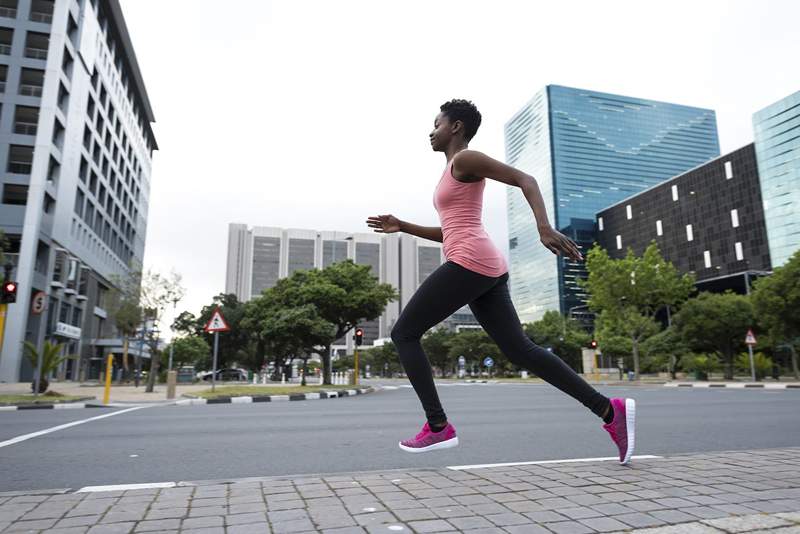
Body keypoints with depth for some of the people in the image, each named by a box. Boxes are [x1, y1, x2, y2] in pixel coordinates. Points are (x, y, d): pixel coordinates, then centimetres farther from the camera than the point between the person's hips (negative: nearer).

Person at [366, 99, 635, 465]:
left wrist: (544, 228, -25)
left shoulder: (465, 158, 1)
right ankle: (609, 411, -1)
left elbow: (525, 179, -10)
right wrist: (402, 226, 27)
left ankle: (438, 427, -2)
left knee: (403, 334, -1)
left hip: (469, 264, -10)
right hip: (485, 269, 10)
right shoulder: (455, 174, 30)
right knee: (520, 351, 4)